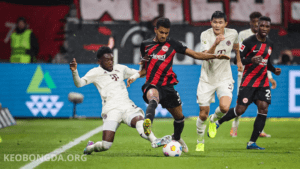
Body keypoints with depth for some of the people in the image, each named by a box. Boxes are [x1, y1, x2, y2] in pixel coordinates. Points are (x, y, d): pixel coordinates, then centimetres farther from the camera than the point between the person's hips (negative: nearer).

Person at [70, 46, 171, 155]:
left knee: (139, 120, -34)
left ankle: (154, 141, -57)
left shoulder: (120, 69, 23)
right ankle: (90, 147, 18)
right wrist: (74, 71, -24)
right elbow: (79, 83, -5)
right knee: (106, 145, -15)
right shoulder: (96, 72, 9)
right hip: (111, 109, -3)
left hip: (128, 106, 3)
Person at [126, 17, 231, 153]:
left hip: (168, 86, 3)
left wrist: (215, 56, -5)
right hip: (152, 85, -3)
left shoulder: (172, 44, 7)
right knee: (153, 98, -40)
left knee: (179, 117, 15)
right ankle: (147, 123, -68)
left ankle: (177, 139, 46)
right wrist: (136, 75, 2)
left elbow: (196, 54, 6)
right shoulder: (145, 45, 10)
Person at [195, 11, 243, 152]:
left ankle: (214, 119, 12)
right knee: (203, 114, 3)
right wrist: (215, 44, -45)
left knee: (224, 107, -25)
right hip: (207, 78, -1)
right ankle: (200, 142, 28)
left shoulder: (233, 34, -7)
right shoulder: (205, 35, -15)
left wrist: (239, 61, 28)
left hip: (224, 78, 1)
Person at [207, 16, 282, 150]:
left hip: (263, 81, 5)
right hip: (248, 81, -5)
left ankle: (252, 143, -4)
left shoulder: (270, 44, 11)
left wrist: (274, 70, 5)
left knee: (263, 109, -9)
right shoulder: (249, 42, -10)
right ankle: (216, 123, 18)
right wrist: (251, 60, -27)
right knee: (240, 110, -9)